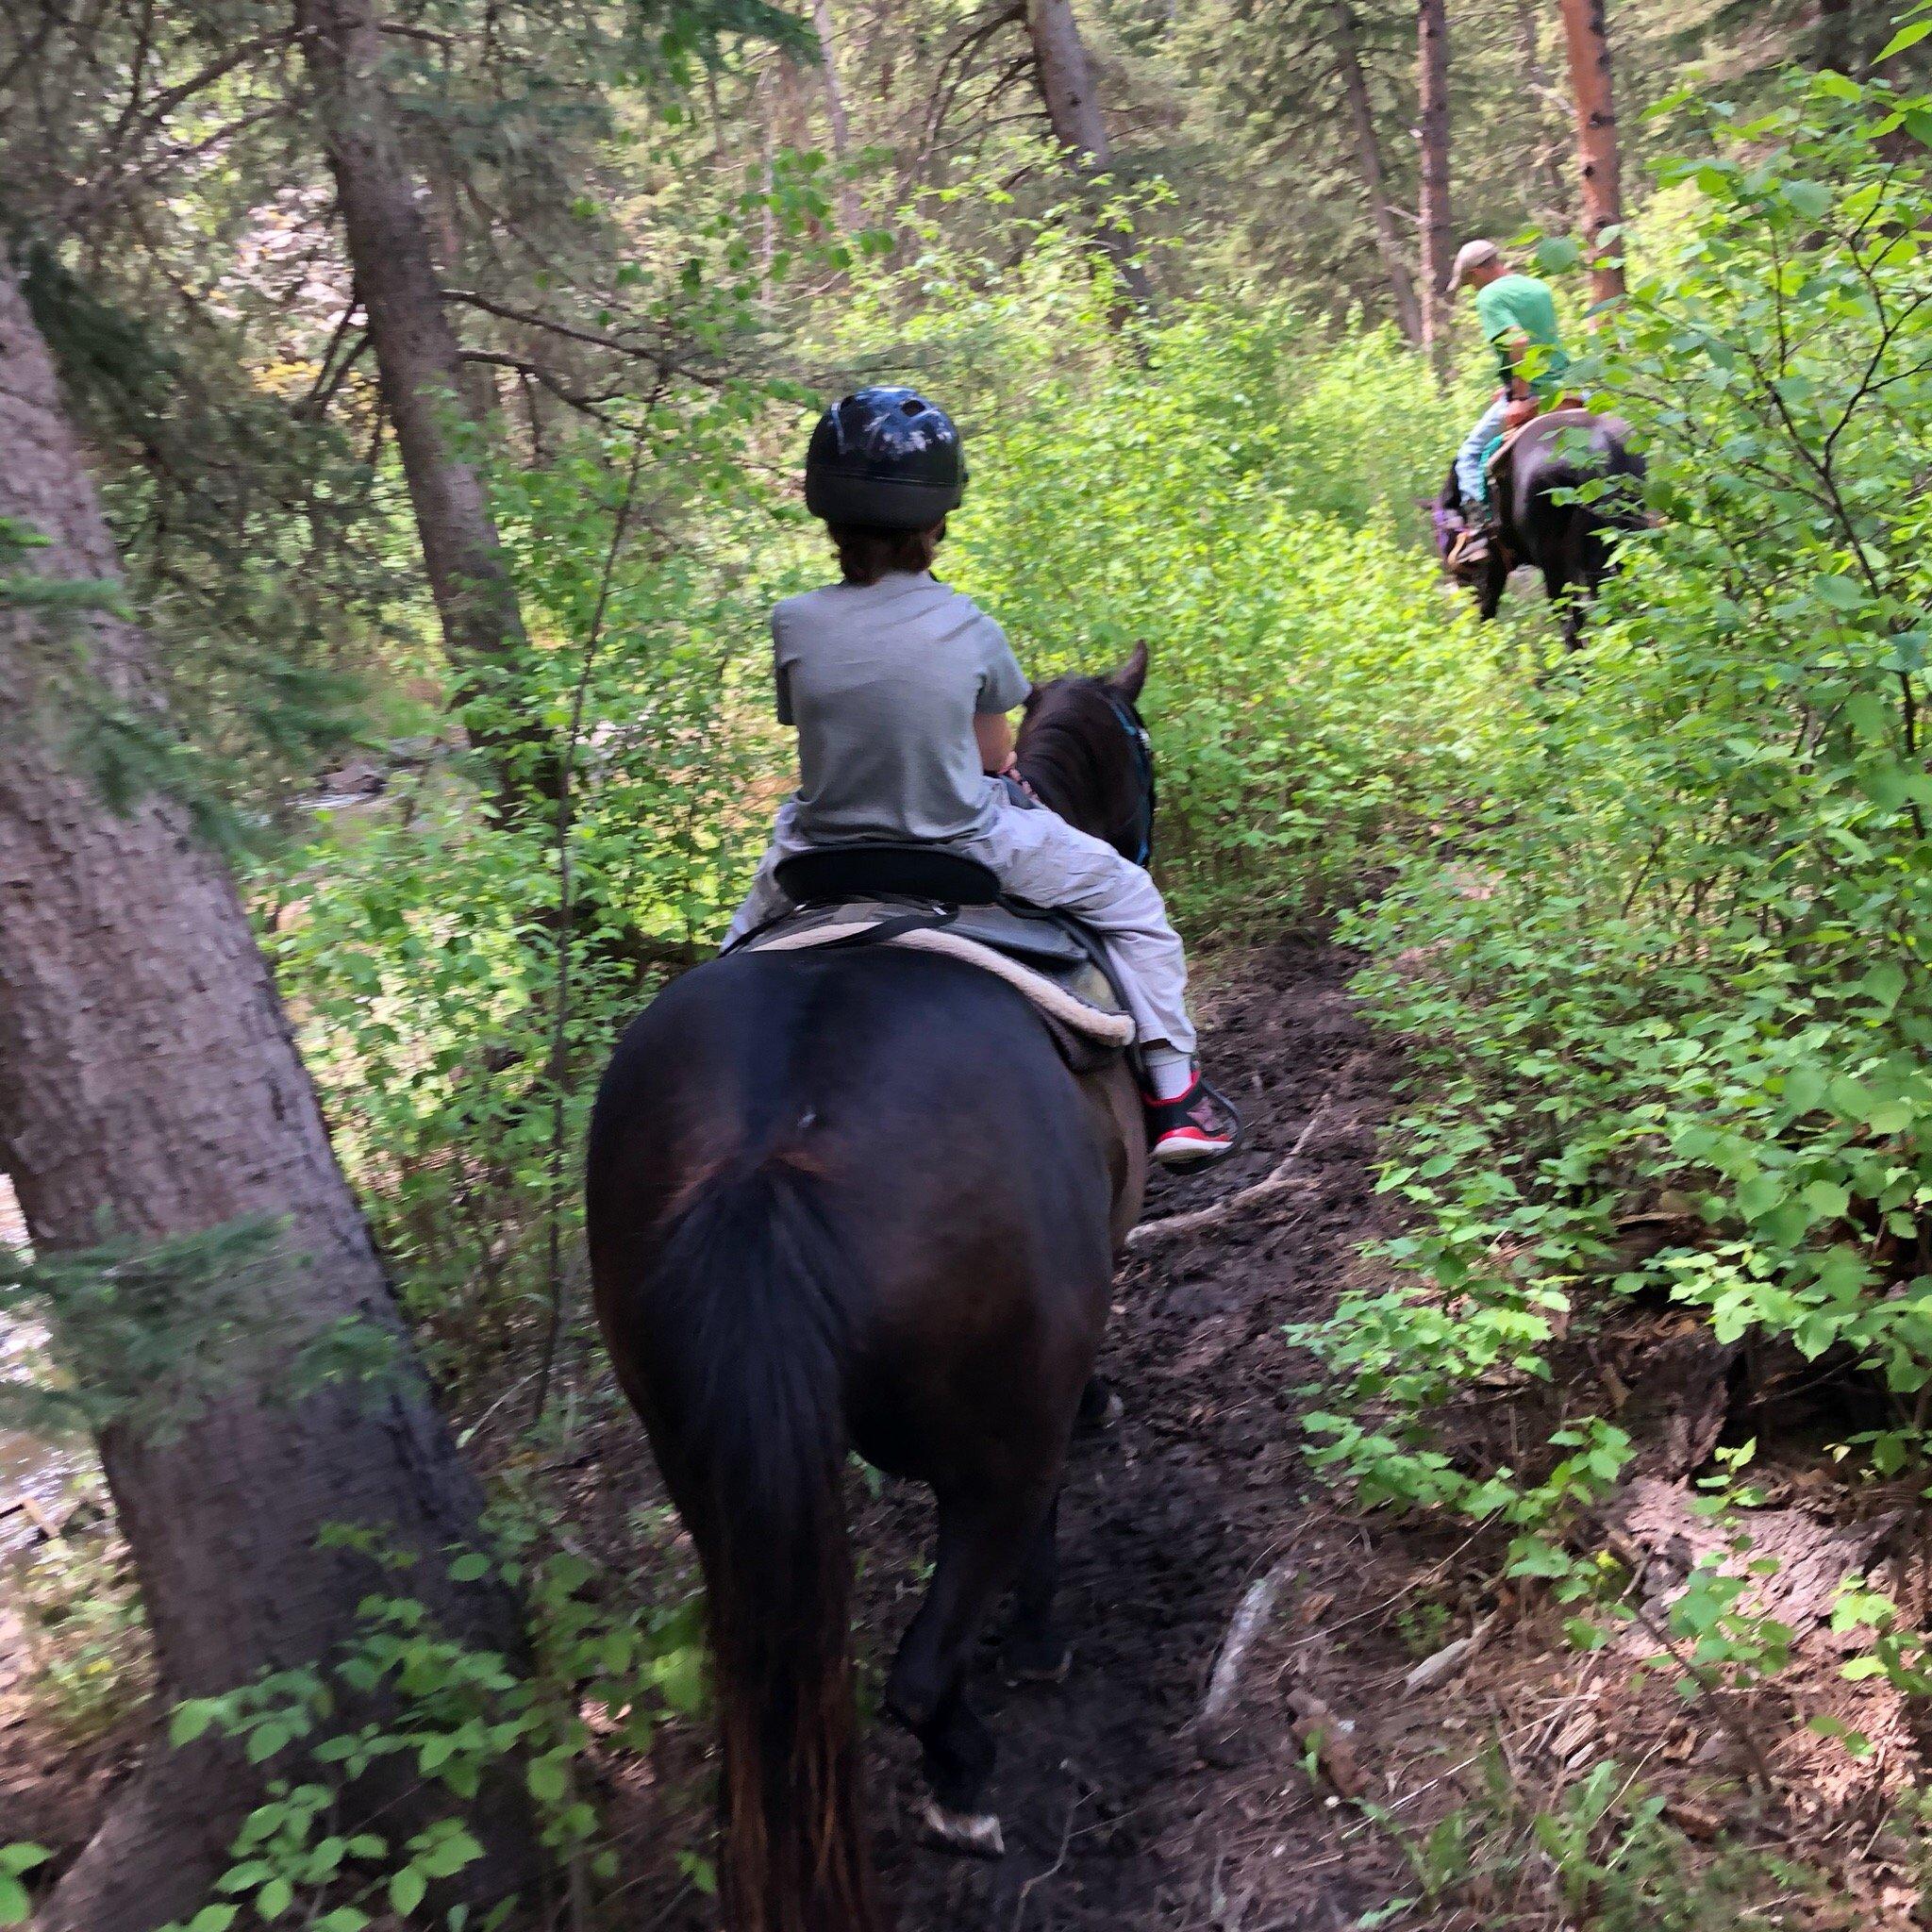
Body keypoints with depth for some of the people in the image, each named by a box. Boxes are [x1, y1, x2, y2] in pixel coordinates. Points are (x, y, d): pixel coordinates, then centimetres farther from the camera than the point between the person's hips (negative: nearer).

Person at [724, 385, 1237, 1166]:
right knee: (1131, 901, 19)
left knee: (749, 936, 35)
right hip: (965, 850, -2)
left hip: (825, 859, 2)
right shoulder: (967, 628, -11)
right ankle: (1172, 1092, 20)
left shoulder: (795, 624, -10)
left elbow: (813, 737, 3)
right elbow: (995, 756, 1)